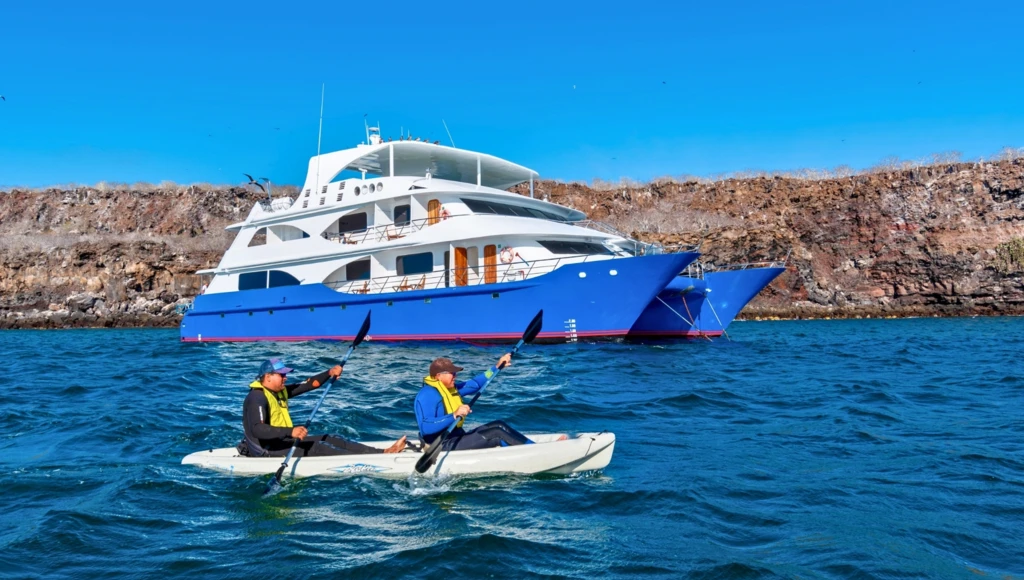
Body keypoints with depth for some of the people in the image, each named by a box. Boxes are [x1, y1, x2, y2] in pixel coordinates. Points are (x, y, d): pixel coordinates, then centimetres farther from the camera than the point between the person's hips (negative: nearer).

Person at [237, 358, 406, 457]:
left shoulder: (279, 392, 10)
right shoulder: (257, 398, -20)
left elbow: (308, 384, 11)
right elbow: (257, 430, -34)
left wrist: (329, 373, -4)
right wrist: (290, 431, -43)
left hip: (281, 441, 10)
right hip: (266, 450, -9)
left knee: (330, 439, -1)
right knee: (316, 448, -21)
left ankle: (384, 453, -9)